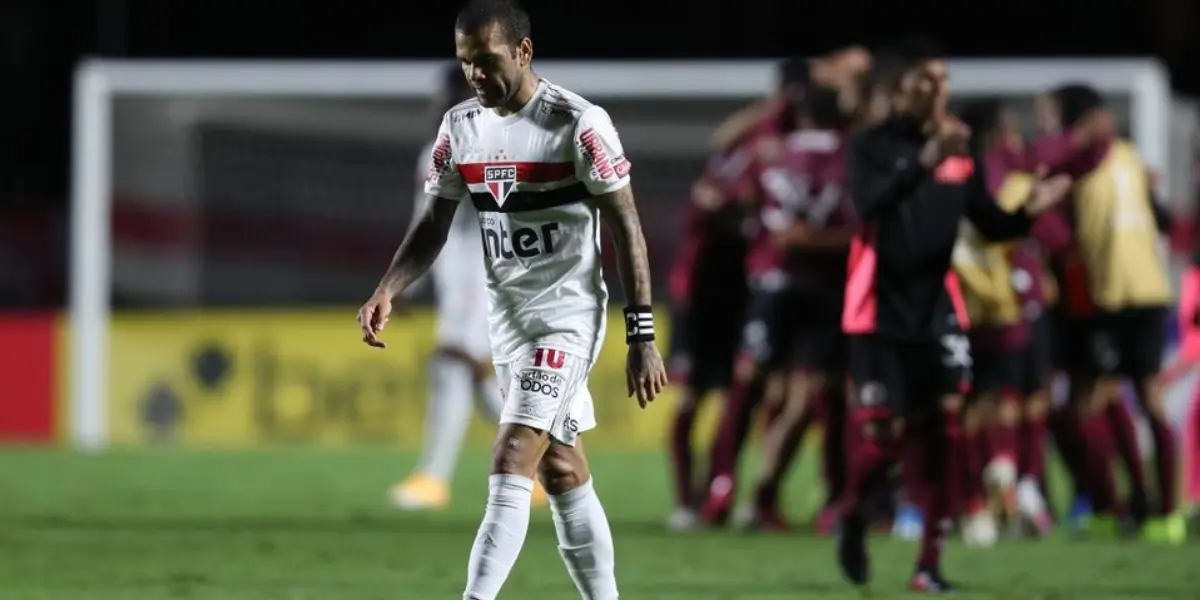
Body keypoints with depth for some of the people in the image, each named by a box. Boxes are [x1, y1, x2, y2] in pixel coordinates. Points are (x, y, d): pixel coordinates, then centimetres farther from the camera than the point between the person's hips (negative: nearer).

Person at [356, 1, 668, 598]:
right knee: (562, 474, 12)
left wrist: (642, 337, -12)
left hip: (566, 314, -7)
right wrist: (386, 292, -7)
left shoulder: (579, 125, -14)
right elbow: (435, 224, 10)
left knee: (511, 465, -17)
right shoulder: (460, 126, 4)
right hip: (506, 317, 7)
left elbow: (626, 230, -10)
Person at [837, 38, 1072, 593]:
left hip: (937, 309, 4)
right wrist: (925, 161, -44)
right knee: (885, 430, -5)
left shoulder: (960, 153, 6)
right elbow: (869, 204, -29)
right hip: (881, 311, -4)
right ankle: (853, 516, 27)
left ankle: (931, 562, -3)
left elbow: (991, 225, 11)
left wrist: (1029, 212, -12)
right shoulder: (872, 147, -9)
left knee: (946, 422, -7)